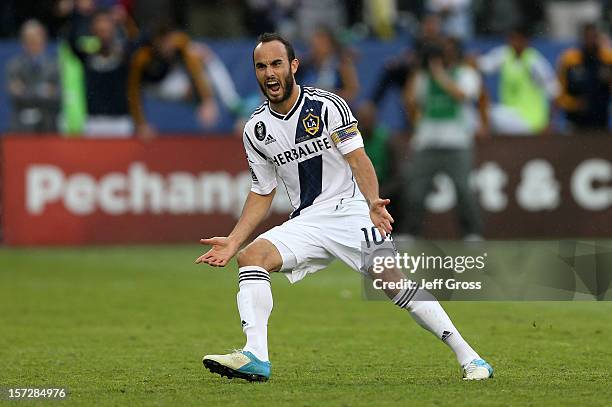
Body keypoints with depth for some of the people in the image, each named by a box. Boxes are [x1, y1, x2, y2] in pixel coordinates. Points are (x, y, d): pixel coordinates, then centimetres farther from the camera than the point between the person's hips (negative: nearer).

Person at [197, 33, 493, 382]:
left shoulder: (327, 105, -7)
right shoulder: (256, 130, 7)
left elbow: (358, 159, -16)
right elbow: (262, 195, 15)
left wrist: (372, 202, -35)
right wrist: (233, 241, 3)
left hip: (350, 208, -5)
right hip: (305, 222, 5)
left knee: (394, 280, -21)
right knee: (251, 256, -20)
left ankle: (468, 357, -14)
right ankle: (256, 357, -31)